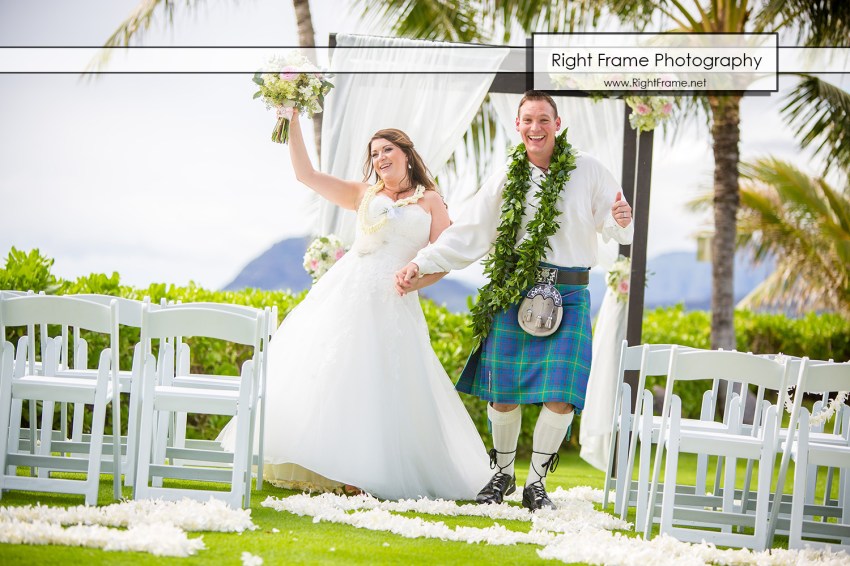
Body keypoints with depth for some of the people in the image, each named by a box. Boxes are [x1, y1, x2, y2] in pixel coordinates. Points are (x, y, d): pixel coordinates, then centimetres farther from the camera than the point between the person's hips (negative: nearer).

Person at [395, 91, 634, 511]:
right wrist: (420, 265, 1)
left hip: (568, 298, -1)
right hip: (513, 293, 1)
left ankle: (536, 482, 8)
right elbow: (466, 235, 9)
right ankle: (502, 474, 20)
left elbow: (616, 230, 6)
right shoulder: (507, 180, 8)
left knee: (560, 397, -10)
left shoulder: (587, 172, 3)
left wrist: (622, 222, -18)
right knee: (502, 392, -1)